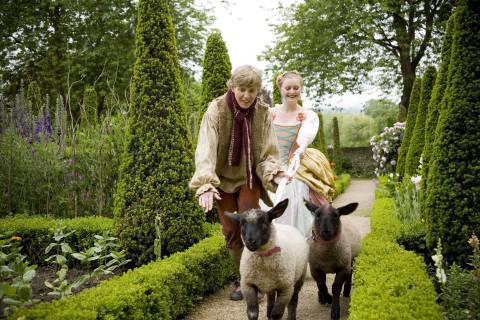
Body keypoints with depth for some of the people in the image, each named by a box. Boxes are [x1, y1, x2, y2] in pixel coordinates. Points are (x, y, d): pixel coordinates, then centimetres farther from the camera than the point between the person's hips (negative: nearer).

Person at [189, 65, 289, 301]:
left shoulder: (263, 113, -12)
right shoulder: (216, 110, -19)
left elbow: (268, 153, -6)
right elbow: (206, 149, -28)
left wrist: (274, 173, -26)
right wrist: (205, 184, -40)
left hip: (250, 177, 0)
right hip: (224, 178, 0)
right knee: (231, 231, 1)